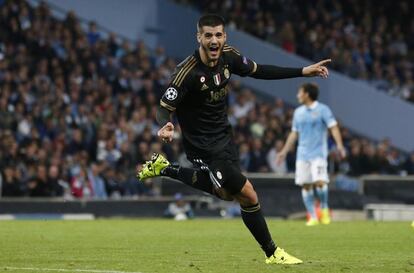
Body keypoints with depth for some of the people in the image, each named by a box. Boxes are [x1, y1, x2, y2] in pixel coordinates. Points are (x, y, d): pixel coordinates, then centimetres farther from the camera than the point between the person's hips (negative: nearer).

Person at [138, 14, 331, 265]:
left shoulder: (229, 56, -7)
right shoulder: (188, 72, -26)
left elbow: (259, 71, 8)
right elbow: (165, 108, -22)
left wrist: (303, 72, 5)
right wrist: (165, 127, -46)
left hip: (224, 135, 8)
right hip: (204, 147, -8)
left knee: (226, 192, 25)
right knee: (248, 196, -9)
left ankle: (164, 169, 36)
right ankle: (272, 253, 11)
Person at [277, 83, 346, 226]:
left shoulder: (322, 110, -2)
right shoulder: (298, 112, 14)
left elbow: (333, 127, -9)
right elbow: (294, 133, 21)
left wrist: (339, 145, -23)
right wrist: (284, 151, 18)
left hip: (318, 153, -5)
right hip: (302, 154, 5)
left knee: (319, 182, -18)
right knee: (305, 185, 0)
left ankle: (324, 208, 7)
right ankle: (312, 217, 5)